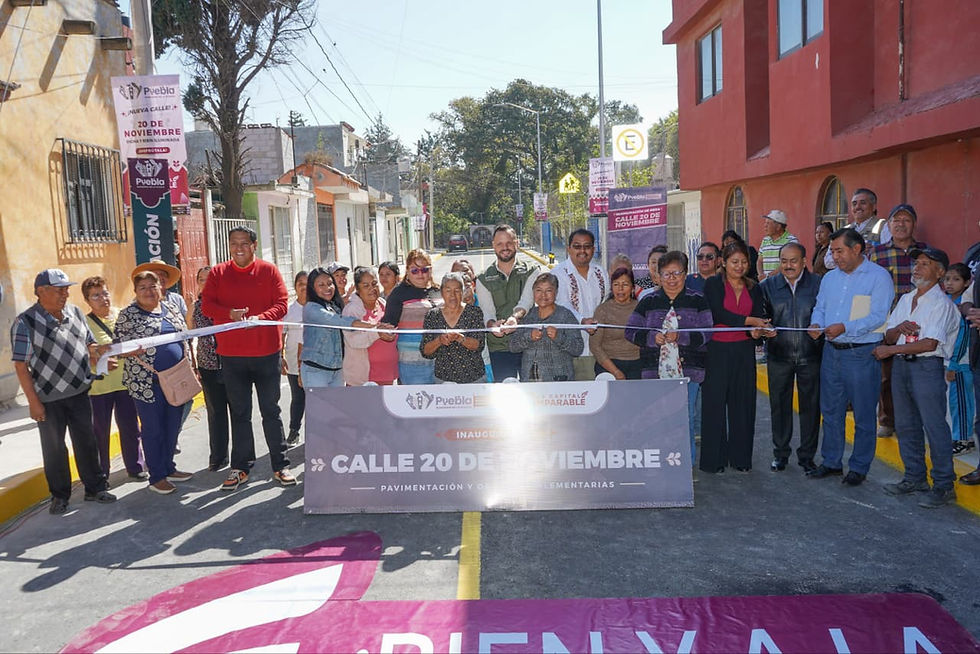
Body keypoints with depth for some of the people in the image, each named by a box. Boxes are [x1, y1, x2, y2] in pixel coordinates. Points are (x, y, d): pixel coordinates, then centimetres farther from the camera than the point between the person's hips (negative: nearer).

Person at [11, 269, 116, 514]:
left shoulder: (75, 313, 3)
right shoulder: (25, 322, -12)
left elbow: (88, 344, 13)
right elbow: (20, 365, -12)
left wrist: (96, 349, -12)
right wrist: (33, 401, -14)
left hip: (79, 392, 4)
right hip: (48, 399, -4)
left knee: (86, 442, 11)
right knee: (54, 448, 10)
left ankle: (95, 488, 25)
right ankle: (59, 495, 25)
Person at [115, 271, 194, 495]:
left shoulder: (171, 306, 10)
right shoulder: (127, 315, -3)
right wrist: (136, 349, -24)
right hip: (147, 382, -5)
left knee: (173, 425, 13)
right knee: (153, 429, 4)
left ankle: (169, 468, 29)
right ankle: (156, 477, 15)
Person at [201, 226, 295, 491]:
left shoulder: (269, 271, 0)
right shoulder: (218, 273, 5)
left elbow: (282, 304, -6)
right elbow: (207, 305, -3)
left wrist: (260, 318, -24)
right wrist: (229, 314, -23)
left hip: (266, 352, -1)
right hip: (231, 354, 2)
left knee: (271, 410, 7)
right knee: (239, 413, 11)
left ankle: (280, 465, 16)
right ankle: (240, 468, 20)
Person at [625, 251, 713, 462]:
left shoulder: (697, 300, 4)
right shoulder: (648, 301, 8)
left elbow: (706, 333, -3)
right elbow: (631, 331, 6)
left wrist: (680, 337, -17)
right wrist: (652, 337, -11)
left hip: (688, 371, -1)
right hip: (655, 372, 1)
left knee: (686, 420, 4)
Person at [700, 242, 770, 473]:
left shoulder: (753, 288, 11)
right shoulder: (713, 284, -2)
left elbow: (759, 317, 4)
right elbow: (718, 314, -15)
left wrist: (756, 331, -19)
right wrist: (749, 321, -23)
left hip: (744, 352, 4)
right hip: (717, 350, -4)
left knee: (743, 403, 6)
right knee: (714, 403, 0)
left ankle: (740, 457, 17)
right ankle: (714, 459, 9)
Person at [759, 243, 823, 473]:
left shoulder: (818, 284, 1)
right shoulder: (768, 286, 6)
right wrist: (763, 329, -15)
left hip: (811, 356, -1)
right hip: (778, 355, 1)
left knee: (810, 406, 6)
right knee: (779, 406, 8)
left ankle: (807, 455, 20)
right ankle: (780, 453, 22)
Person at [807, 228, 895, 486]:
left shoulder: (878, 276, -8)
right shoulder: (830, 277, 13)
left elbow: (879, 317, -16)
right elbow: (820, 307, 17)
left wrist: (845, 327, -24)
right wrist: (815, 324, -5)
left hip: (862, 355, -6)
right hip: (832, 352, 6)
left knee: (863, 416, 4)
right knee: (830, 411, 13)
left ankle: (859, 467, 16)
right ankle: (831, 462, 25)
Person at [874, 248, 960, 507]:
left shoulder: (942, 303, -9)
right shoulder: (905, 299, 14)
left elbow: (930, 343, -18)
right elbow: (889, 336, 12)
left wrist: (890, 349, -13)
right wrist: (899, 328, -11)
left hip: (927, 367, -8)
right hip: (901, 365, 8)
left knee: (934, 426, -5)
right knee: (906, 425, 13)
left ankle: (944, 486, 5)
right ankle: (914, 478, 25)